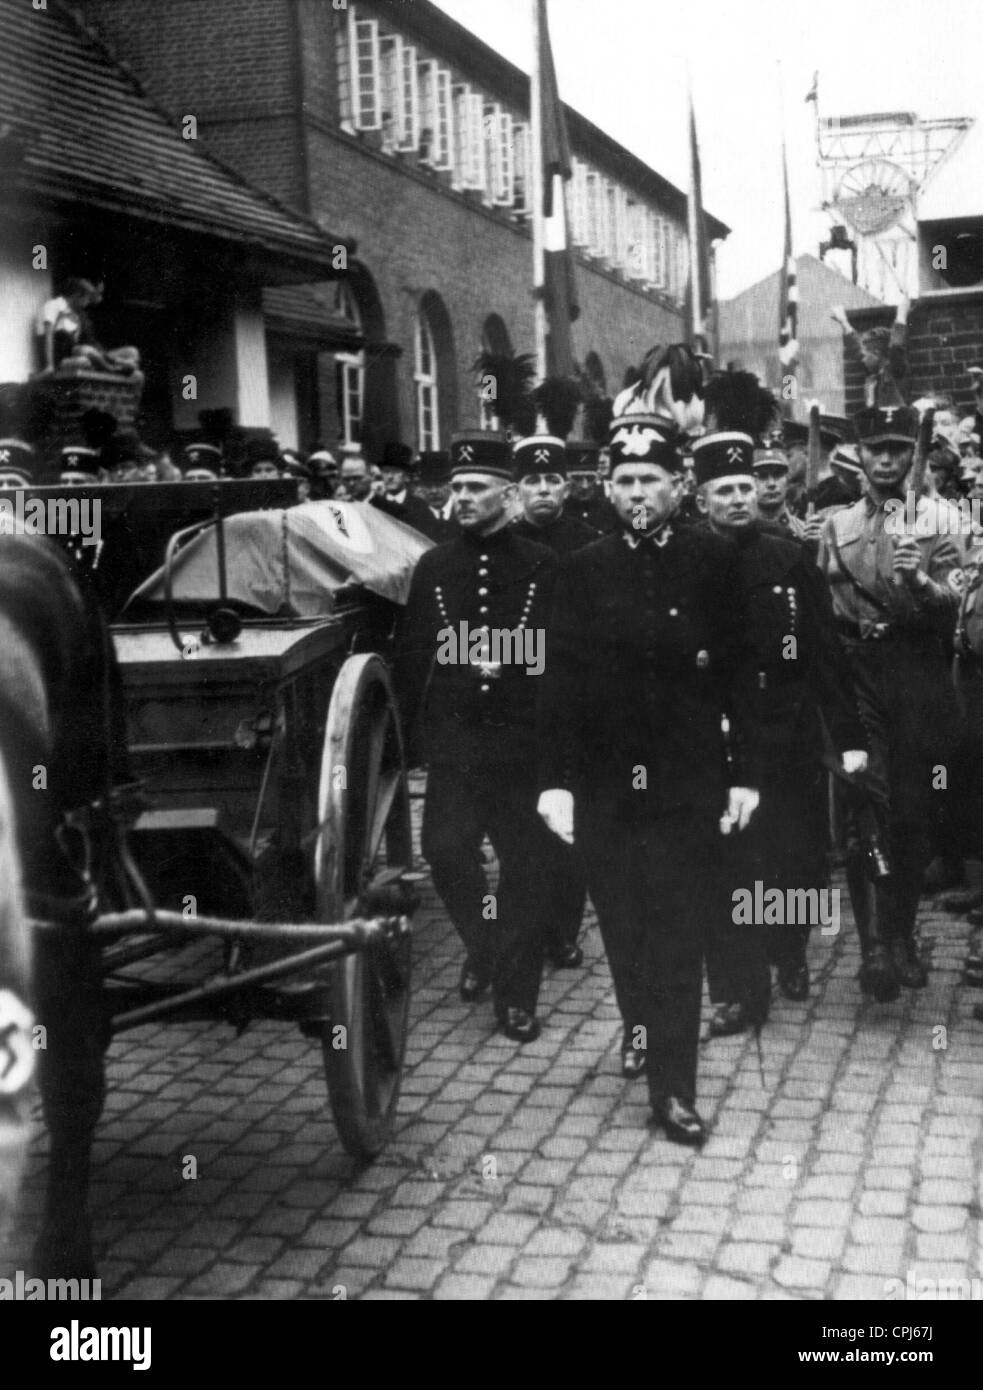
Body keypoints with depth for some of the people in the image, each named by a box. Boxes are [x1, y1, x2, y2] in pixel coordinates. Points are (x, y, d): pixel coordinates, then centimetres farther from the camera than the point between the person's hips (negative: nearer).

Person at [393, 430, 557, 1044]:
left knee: (525, 865, 2)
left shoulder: (542, 566, 0)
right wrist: (405, 739, 4)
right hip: (453, 739, 2)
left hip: (522, 739, -2)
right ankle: (484, 944, 22)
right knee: (446, 849, -8)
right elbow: (410, 659, 7)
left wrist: (509, 659, -14)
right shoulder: (433, 567, 7)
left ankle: (516, 995, 15)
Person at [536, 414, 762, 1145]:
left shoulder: (713, 560, -1)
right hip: (604, 779, 2)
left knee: (679, 933, -1)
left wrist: (745, 773, -3)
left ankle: (673, 1088, 6)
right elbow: (561, 680, 2)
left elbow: (738, 672, 0)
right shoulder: (582, 569, 3)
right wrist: (555, 778, -4)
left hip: (689, 781, -2)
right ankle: (641, 1022, 39)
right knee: (623, 923, 12)